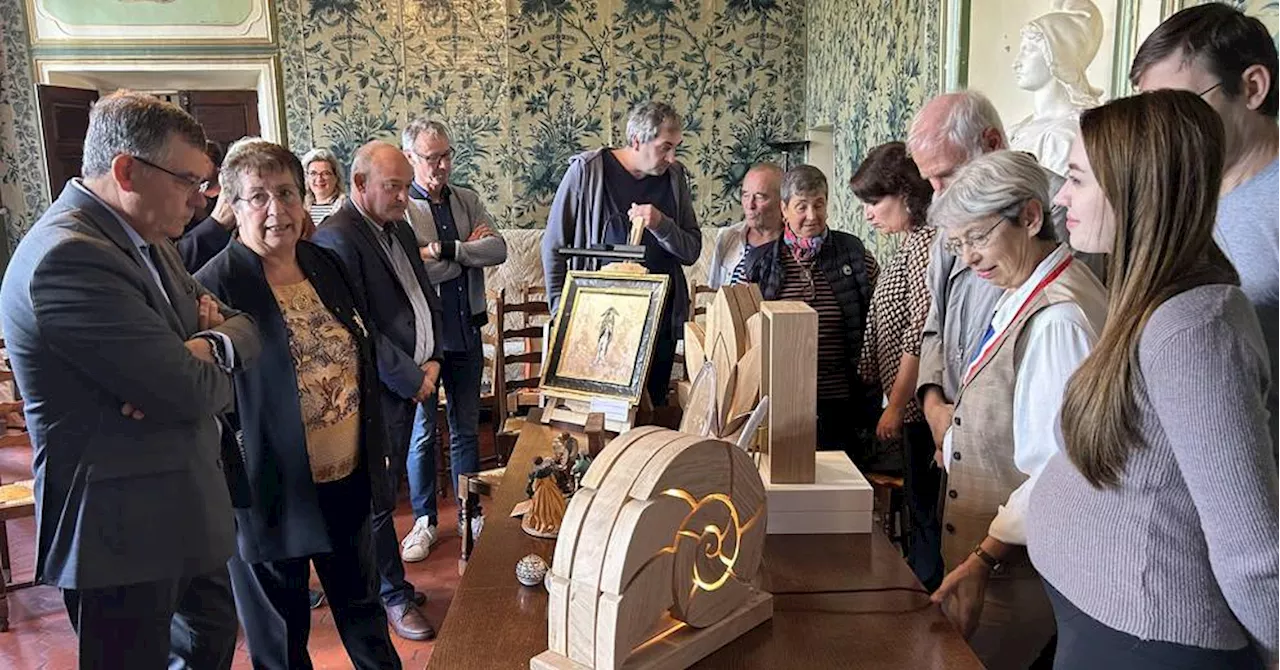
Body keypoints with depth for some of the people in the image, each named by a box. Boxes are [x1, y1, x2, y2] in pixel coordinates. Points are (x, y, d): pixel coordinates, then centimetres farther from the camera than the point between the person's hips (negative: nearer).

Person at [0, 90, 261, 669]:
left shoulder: (146, 238, 5)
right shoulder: (69, 257, -25)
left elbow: (243, 329, 7)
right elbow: (189, 391, -28)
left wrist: (212, 345, -16)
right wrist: (209, 371, -4)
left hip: (186, 505, 9)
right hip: (124, 528, -9)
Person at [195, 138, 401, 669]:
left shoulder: (326, 266, 5)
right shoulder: (216, 285, -15)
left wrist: (376, 460, 14)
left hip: (350, 482, 6)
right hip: (272, 495, -5)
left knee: (363, 609, 24)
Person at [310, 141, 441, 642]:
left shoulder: (400, 230, 13)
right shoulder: (337, 238, -15)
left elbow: (428, 298, 17)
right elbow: (357, 330, -19)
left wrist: (431, 360, 4)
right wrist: (412, 378, -14)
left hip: (414, 379, 8)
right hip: (379, 390, -8)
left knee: (383, 489, 16)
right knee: (378, 496, 5)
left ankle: (378, 577, 29)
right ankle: (395, 595, 19)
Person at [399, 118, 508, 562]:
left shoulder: (467, 200, 6)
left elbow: (499, 250, -7)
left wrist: (445, 250, -17)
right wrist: (469, 250, -9)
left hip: (468, 331, 5)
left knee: (467, 429, 15)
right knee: (423, 433, 8)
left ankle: (470, 513, 29)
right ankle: (424, 520, 23)